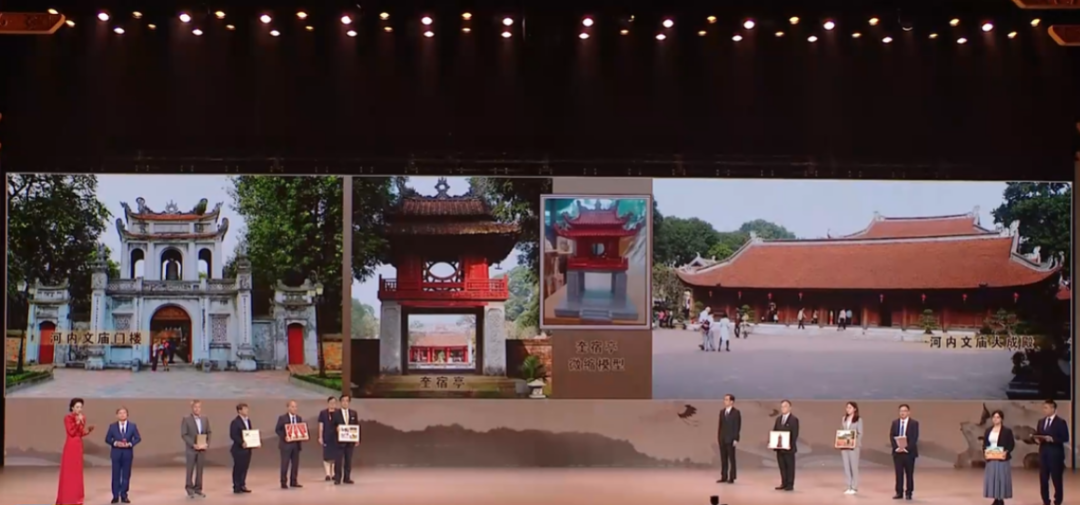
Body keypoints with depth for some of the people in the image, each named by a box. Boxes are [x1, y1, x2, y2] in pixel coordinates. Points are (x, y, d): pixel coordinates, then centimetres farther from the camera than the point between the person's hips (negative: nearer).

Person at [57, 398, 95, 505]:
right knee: (68, 471, -4)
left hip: (79, 446, 7)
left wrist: (88, 430, -3)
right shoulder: (68, 418, -9)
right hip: (70, 446, -7)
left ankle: (76, 496, 16)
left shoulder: (82, 418, 11)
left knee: (77, 471, 10)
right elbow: (71, 432, -18)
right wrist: (77, 422, -23)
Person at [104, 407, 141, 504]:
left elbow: (138, 438, 3)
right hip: (116, 453, -1)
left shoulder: (132, 426, 3)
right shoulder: (112, 426, 2)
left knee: (126, 475, 4)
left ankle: (124, 496, 10)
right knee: (116, 475, 2)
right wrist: (115, 443, -15)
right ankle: (115, 496, 7)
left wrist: (130, 444, -14)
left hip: (127, 453, 1)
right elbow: (107, 439, 2)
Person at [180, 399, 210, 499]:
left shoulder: (205, 420, 8)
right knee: (190, 470, 1)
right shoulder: (186, 419, -6)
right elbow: (183, 435, -9)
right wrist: (193, 444, -18)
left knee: (200, 470, 6)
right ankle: (189, 489, 10)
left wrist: (207, 444, -6)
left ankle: (198, 489, 13)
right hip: (191, 449, -4)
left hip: (202, 449, 4)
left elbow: (208, 433, 11)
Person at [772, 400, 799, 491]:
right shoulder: (778, 419, 14)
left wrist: (790, 445, -21)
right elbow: (774, 431, 14)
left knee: (790, 466, 0)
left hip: (788, 447, -6)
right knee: (782, 466, 8)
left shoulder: (794, 419, -6)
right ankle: (784, 484, 14)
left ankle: (790, 485, 4)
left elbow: (795, 434, -12)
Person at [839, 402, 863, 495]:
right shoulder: (843, 419, 12)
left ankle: (854, 487, 3)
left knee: (854, 466, -2)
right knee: (846, 466, 3)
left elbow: (860, 434, -4)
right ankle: (849, 487, 8)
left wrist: (854, 442, -18)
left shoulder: (858, 420, -1)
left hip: (853, 446, -5)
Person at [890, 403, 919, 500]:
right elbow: (891, 436, 4)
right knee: (899, 473, 3)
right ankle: (899, 493, 7)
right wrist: (896, 447, -11)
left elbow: (915, 438, -9)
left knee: (909, 473, 3)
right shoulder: (895, 423, 9)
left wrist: (906, 448, -19)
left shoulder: (914, 423, -1)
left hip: (909, 452, -3)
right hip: (897, 452, 3)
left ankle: (909, 493, 8)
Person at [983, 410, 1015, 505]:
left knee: (1002, 478, -3)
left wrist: (1006, 452, -19)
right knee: (992, 479, 4)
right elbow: (985, 443, 13)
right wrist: (985, 450, -6)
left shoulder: (1007, 431, -3)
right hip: (991, 459, 5)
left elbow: (1012, 444, -4)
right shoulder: (988, 430, 11)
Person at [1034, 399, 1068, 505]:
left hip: (1055, 454, -6)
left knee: (1056, 479, 0)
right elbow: (1037, 435, 17)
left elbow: (1065, 438, -10)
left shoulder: (1061, 422, -4)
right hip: (1043, 453, 6)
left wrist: (1052, 439, -22)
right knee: (1043, 479, 6)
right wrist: (1037, 439, -6)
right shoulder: (1041, 422, 15)